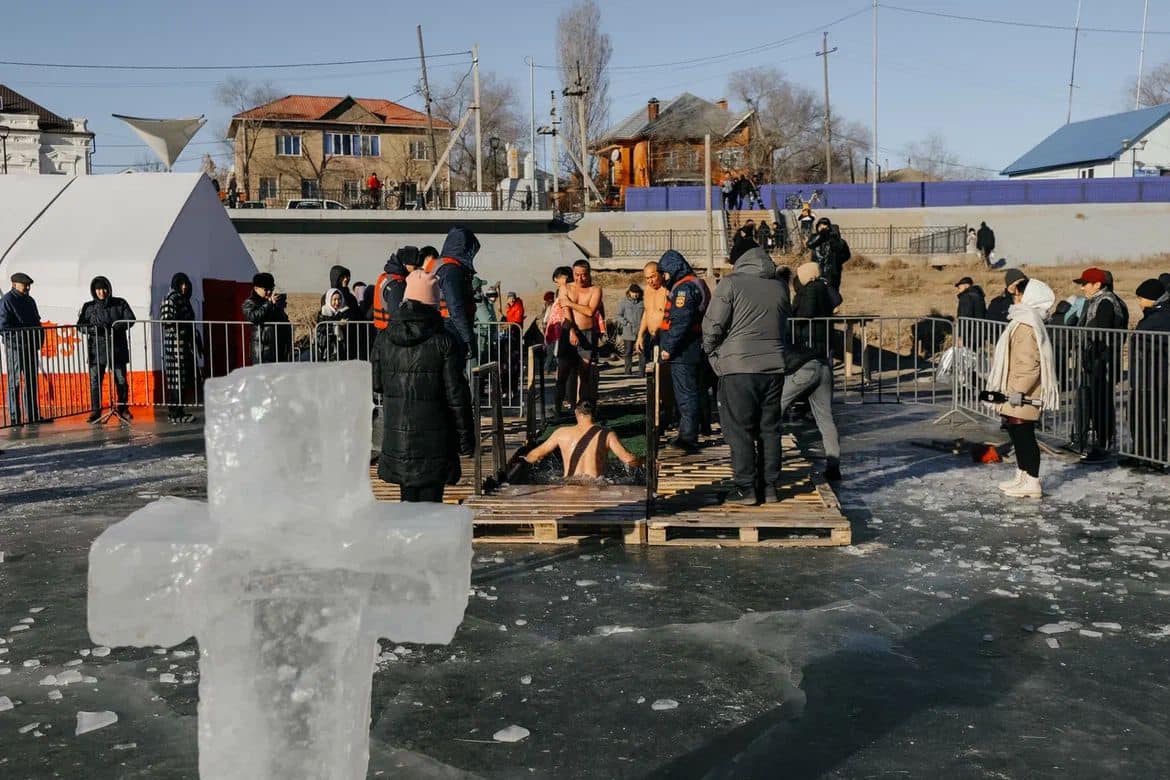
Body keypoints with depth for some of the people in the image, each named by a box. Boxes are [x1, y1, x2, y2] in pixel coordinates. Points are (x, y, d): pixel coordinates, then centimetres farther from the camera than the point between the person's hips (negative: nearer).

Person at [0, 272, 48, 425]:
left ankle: (33, 415, 16)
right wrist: (22, 336, -20)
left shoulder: (30, 300, 17)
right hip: (15, 347, -8)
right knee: (15, 382, -4)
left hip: (31, 347, 8)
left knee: (31, 381, 10)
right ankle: (14, 417, 0)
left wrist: (39, 338, 7)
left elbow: (36, 322, 22)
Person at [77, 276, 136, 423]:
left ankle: (123, 408, 14)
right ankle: (95, 411, 4)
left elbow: (130, 319, 0)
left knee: (121, 380, 0)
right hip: (97, 348, 1)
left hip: (117, 348, 0)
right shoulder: (88, 307, 10)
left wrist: (116, 327, -17)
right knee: (95, 381, -4)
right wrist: (92, 328, -15)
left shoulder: (120, 304, 8)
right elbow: (80, 325, 6)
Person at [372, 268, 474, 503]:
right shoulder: (445, 341, -10)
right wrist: (466, 437, -1)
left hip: (396, 434, 4)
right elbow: (456, 394, -9)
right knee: (430, 498, 1)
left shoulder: (385, 339, 0)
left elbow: (375, 384, 8)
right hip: (433, 439, -4)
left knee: (408, 497, 14)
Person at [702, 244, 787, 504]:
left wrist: (710, 350, 9)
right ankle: (770, 486, 14)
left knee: (739, 429, 1)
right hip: (773, 366, 5)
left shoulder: (731, 283, -3)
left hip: (739, 367, -5)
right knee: (770, 428, 11)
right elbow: (783, 328, 17)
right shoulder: (778, 288, 10)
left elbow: (713, 324, -7)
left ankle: (746, 488, 1)